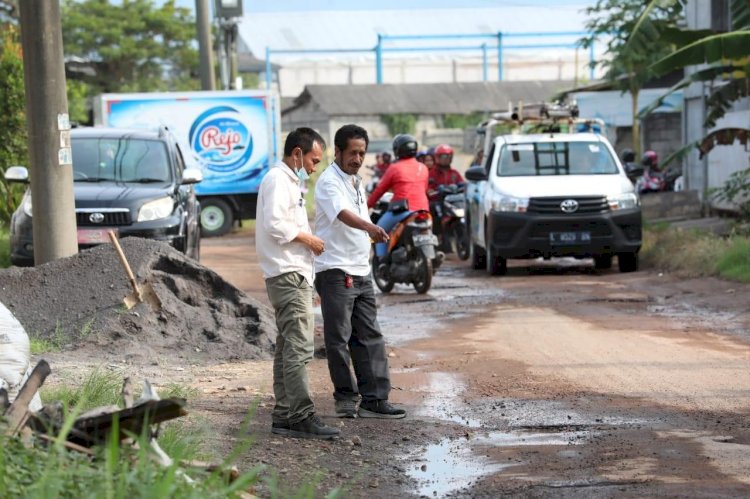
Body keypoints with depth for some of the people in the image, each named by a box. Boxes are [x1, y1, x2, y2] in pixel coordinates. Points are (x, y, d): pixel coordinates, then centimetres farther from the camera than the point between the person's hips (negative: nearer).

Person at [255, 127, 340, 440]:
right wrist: (307, 238, -12)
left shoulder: (288, 181, 22)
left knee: (288, 348, 11)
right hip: (288, 274, -11)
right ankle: (302, 416, -18)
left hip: (293, 275, 11)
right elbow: (274, 224, -23)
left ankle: (284, 416, 14)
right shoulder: (278, 180, -11)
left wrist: (307, 241, 12)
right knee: (299, 347, -15)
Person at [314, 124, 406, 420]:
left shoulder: (355, 181, 17)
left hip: (361, 272, 9)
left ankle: (374, 399, 4)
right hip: (335, 271, -9)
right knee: (339, 338, -3)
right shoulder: (329, 182, -12)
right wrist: (370, 228, -48)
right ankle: (346, 398, 5)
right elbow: (343, 214, -31)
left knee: (369, 336, 4)